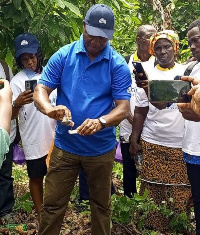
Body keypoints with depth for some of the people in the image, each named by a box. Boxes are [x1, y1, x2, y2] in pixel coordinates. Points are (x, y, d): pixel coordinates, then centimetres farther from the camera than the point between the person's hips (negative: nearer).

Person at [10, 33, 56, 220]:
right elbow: (11, 115, -19)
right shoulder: (17, 81, -11)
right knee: (36, 177, 11)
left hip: (54, 137, 4)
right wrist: (17, 104, -39)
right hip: (33, 140, -4)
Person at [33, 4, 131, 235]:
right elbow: (40, 90, -5)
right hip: (65, 145, 1)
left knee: (101, 205, 16)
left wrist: (101, 121, -32)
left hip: (101, 149, 0)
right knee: (52, 205, 8)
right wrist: (49, 109, -28)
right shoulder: (63, 55, -3)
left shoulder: (118, 64, -7)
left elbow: (123, 107, -11)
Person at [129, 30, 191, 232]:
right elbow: (140, 112, 7)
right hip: (152, 144, 0)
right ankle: (153, 227, 19)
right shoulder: (148, 75, 6)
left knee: (180, 192, 4)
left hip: (181, 145, 0)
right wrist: (134, 140, 3)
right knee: (152, 191, 5)